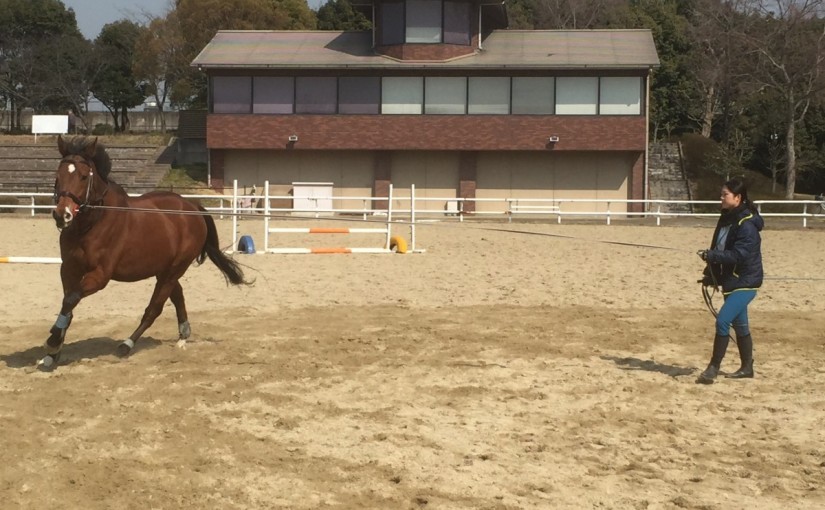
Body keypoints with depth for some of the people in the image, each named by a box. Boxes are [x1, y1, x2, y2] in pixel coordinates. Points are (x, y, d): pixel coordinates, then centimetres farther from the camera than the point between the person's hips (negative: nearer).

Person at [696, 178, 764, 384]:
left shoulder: (747, 224, -19)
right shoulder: (727, 218, 8)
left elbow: (738, 255, -26)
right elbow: (719, 248, 15)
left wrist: (711, 255, -30)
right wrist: (711, 273, 10)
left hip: (745, 282, -9)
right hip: (731, 280, 9)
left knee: (723, 321, -15)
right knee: (739, 324, 17)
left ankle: (713, 368, -9)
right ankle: (747, 368, 29)